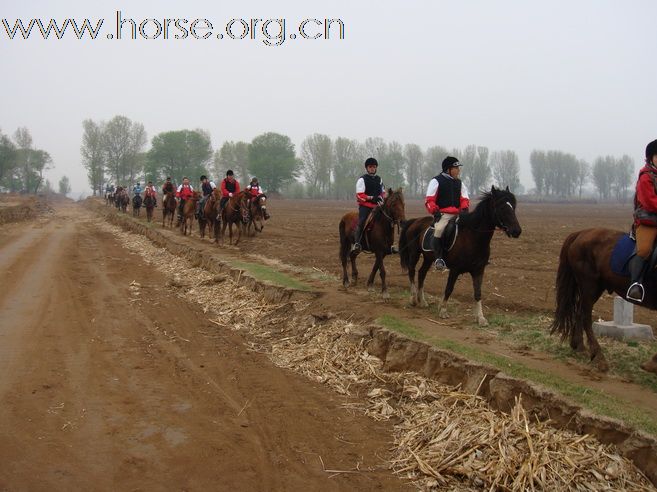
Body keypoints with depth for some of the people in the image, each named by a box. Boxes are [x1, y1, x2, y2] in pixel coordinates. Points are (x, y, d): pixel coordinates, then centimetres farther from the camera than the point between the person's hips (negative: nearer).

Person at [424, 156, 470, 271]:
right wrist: (435, 211, -17)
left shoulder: (460, 183, 18)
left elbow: (464, 198, 18)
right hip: (442, 214, -6)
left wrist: (465, 208, -3)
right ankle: (439, 258, -26)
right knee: (439, 229, -32)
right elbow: (429, 200, -4)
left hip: (457, 214, 6)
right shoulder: (436, 181, 0)